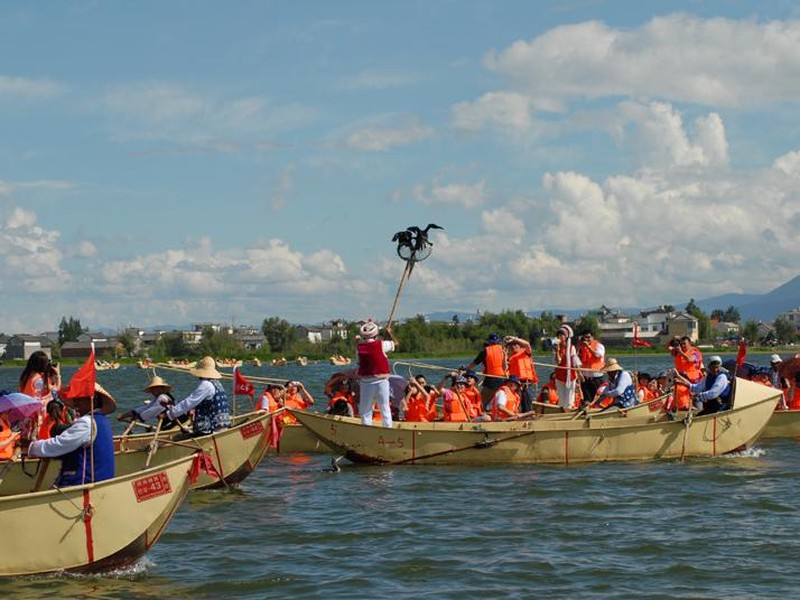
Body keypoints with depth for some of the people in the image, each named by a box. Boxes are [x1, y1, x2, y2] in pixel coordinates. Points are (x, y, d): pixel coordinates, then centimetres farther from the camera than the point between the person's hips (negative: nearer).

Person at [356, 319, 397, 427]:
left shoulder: (359, 347, -1)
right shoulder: (381, 344, -7)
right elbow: (395, 344, 8)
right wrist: (390, 333, 24)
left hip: (365, 382, 2)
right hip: (381, 381, -2)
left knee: (365, 410, 10)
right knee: (385, 409, 6)